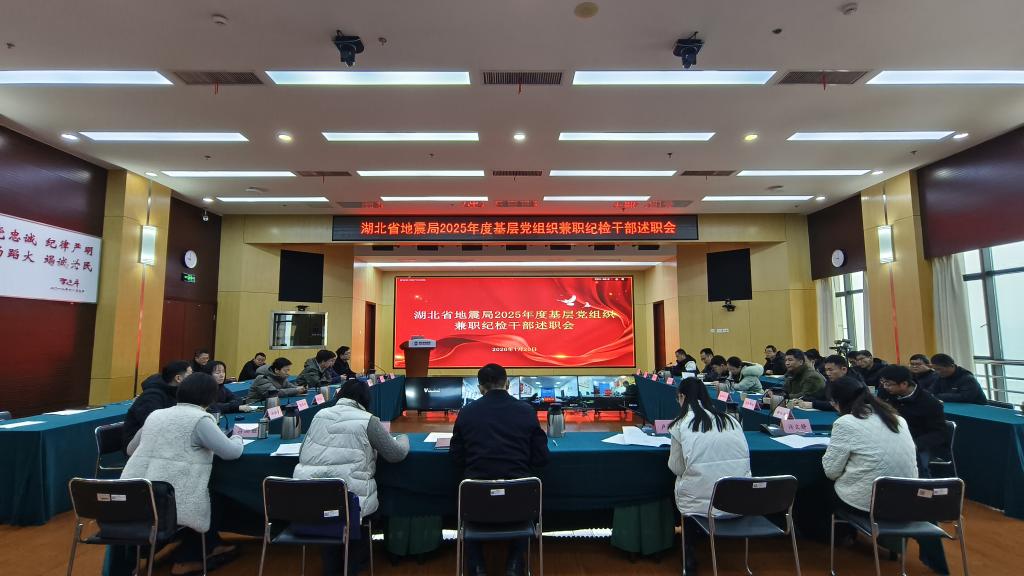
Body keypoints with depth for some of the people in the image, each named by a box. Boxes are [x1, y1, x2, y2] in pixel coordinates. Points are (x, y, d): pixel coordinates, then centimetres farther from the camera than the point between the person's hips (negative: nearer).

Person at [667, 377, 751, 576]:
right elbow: (743, 460, 13)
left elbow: (676, 468, 2)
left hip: (702, 503, -4)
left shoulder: (681, 424, -3)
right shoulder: (731, 420, 7)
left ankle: (689, 554, 31)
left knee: (683, 479, 28)